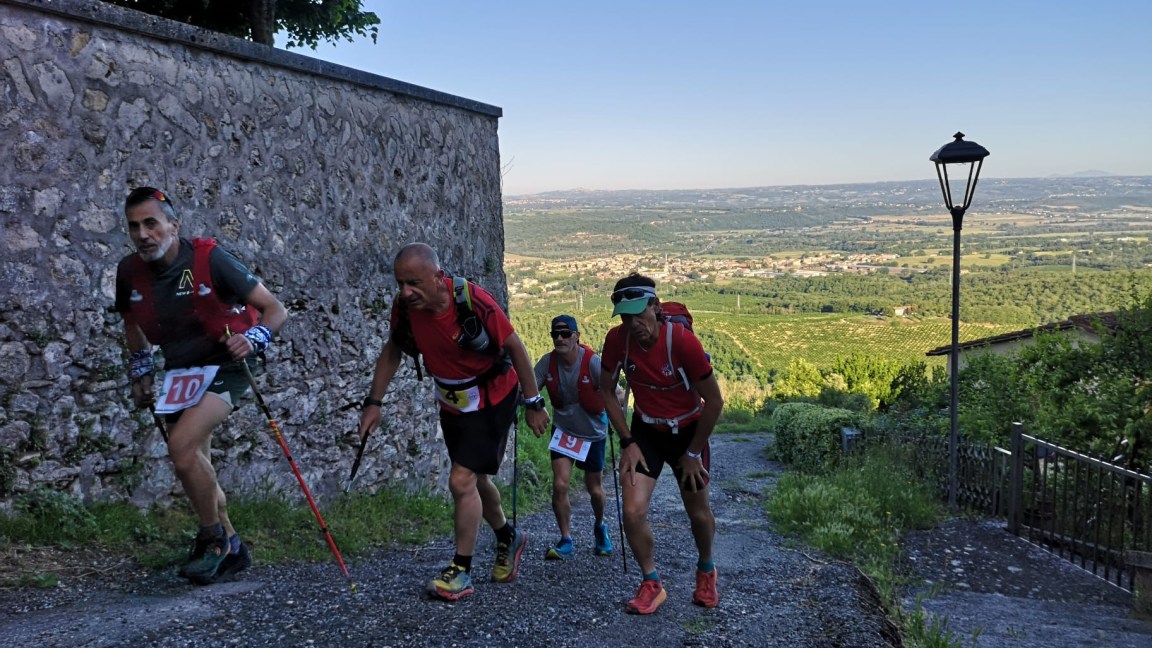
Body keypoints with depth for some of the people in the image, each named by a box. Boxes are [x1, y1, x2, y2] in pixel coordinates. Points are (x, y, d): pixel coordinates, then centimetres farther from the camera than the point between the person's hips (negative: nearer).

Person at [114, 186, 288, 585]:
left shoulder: (209, 259, -21)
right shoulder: (129, 272, -5)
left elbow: (275, 310, -18)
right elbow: (132, 324, 17)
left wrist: (251, 339, -35)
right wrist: (140, 373, 9)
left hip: (224, 366, -6)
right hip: (179, 372, 7)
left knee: (181, 445, -24)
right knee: (193, 464, 9)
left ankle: (213, 537, -4)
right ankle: (232, 548, 26)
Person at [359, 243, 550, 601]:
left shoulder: (473, 301, -31)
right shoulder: (404, 306, -16)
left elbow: (515, 346, -19)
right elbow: (392, 350, 2)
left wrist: (533, 403, -14)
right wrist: (374, 402, -2)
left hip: (491, 402, -6)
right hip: (452, 403, 6)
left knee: (462, 481, -13)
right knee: (475, 480, 19)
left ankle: (461, 571, 3)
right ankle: (508, 538, 45)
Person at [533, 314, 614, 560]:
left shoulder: (593, 362, -23)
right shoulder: (547, 362, -14)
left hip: (592, 432, -2)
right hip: (563, 430, 2)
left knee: (595, 490, 11)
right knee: (560, 485, -12)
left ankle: (600, 527, 43)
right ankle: (566, 541, 5)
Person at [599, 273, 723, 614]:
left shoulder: (682, 340, -30)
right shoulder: (617, 339, -21)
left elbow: (714, 401, -20)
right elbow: (607, 391, -5)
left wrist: (694, 452, -12)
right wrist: (627, 441, -8)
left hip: (687, 430, -2)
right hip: (645, 431, 2)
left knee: (698, 513, 14)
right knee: (633, 512, -12)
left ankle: (706, 571, 44)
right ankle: (652, 584, 11)